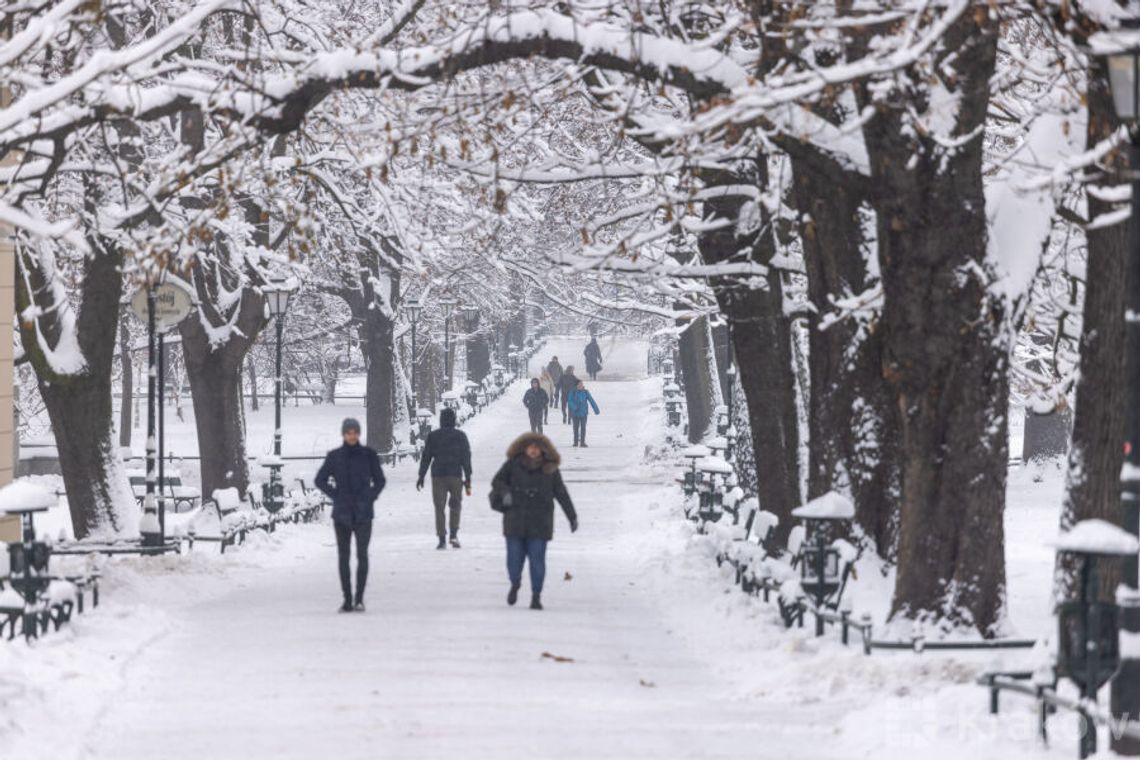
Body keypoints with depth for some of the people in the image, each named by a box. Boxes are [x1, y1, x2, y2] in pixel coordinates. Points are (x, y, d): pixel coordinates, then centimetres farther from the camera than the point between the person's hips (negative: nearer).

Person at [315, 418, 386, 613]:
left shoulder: (369, 455, 1)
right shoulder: (334, 456, 2)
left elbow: (379, 480, 12)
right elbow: (320, 480, 11)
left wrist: (370, 498, -1)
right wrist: (335, 496, 1)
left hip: (363, 514, -1)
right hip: (341, 514, 1)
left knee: (362, 554, -8)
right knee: (343, 556, 3)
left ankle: (359, 598, -4)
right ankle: (347, 599, 8)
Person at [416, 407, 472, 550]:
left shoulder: (433, 436, 1)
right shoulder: (460, 436, 1)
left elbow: (426, 456, 2)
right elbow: (466, 458, 1)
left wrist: (421, 476, 7)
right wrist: (468, 478, 5)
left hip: (438, 475, 0)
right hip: (456, 475, 0)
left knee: (439, 507, 3)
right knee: (456, 505, 15)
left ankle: (442, 539, -4)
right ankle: (454, 533, -1)